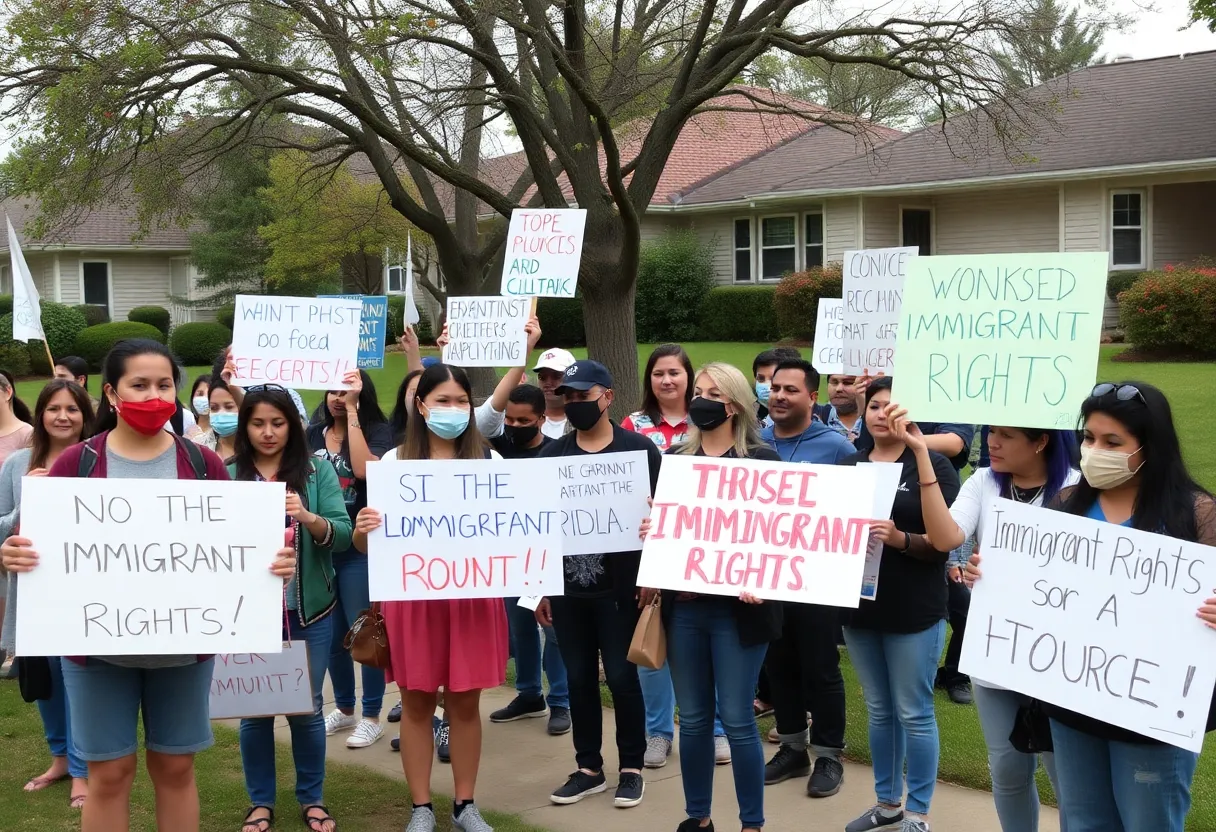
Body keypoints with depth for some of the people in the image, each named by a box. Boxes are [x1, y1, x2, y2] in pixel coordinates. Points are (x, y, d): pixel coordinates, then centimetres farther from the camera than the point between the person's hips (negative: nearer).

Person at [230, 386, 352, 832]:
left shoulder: (318, 470, -1)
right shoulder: (228, 475, -2)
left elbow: (342, 535, -8)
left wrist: (308, 517, -26)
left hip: (308, 612, 0)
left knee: (307, 707, 9)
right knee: (254, 709, 9)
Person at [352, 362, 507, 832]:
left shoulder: (490, 459, 3)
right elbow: (372, 544, 2)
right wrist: (361, 532, -20)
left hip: (473, 595, 0)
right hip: (413, 596, 0)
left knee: (465, 701, 8)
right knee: (416, 702, 7)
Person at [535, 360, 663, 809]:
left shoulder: (639, 449, -3)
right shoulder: (553, 454, 7)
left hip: (619, 586, -4)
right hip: (567, 587, 4)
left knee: (621, 676, 2)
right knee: (579, 677, 10)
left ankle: (632, 767, 16)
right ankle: (589, 767, 21)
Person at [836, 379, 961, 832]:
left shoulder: (933, 465, -6)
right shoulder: (850, 466, 9)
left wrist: (899, 538, -27)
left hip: (914, 611, -5)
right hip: (859, 607, 5)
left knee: (914, 713, 2)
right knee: (879, 710, 15)